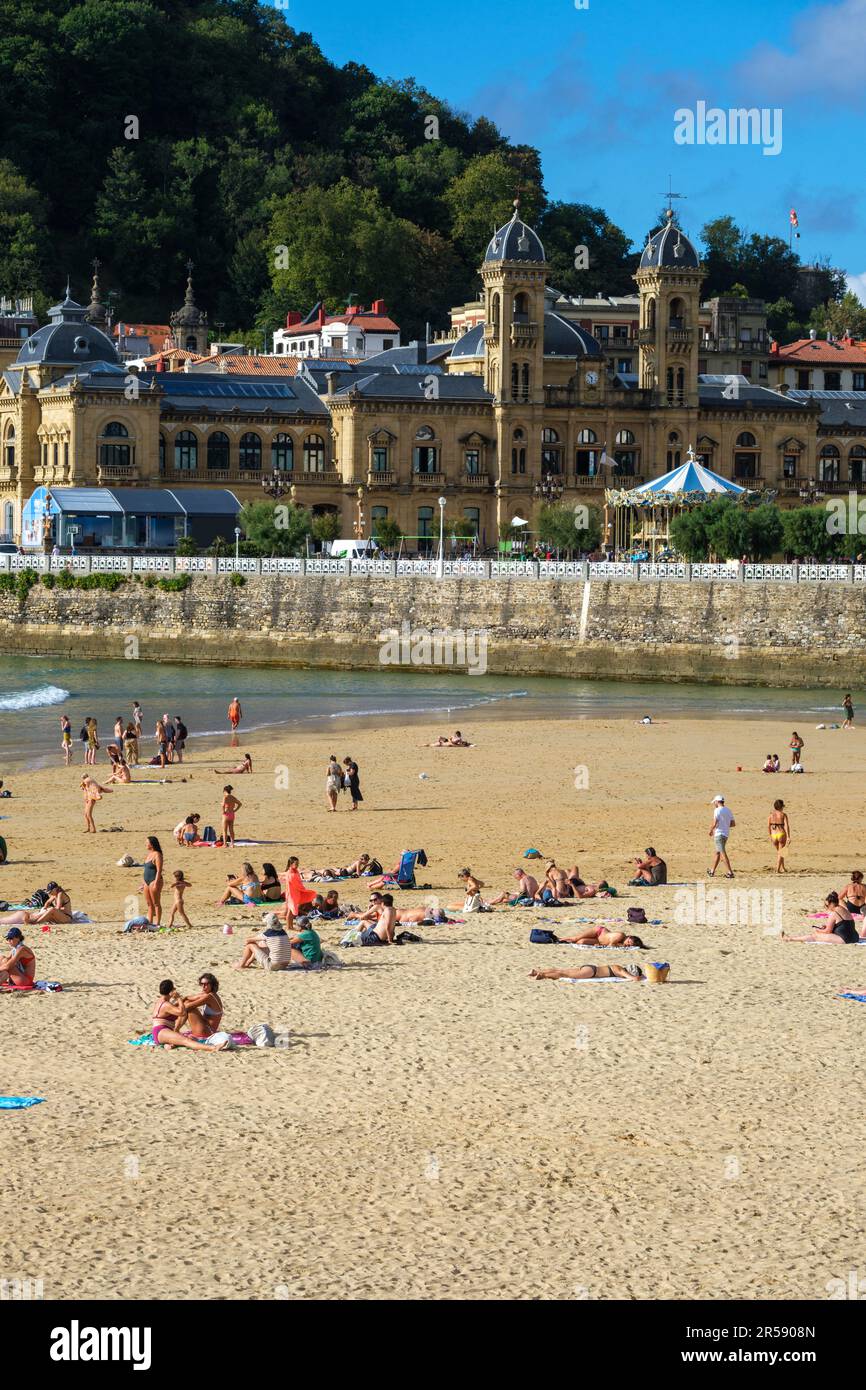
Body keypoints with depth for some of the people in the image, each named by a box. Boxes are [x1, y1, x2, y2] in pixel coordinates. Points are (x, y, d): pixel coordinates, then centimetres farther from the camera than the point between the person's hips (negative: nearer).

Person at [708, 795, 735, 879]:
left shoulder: (717, 810, -12)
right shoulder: (728, 810, 11)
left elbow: (715, 823, -19)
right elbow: (733, 824, 11)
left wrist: (711, 830, -2)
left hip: (719, 834, -8)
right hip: (726, 834, 8)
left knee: (723, 853, -9)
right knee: (717, 853, 18)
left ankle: (730, 872, -16)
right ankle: (712, 872, 28)